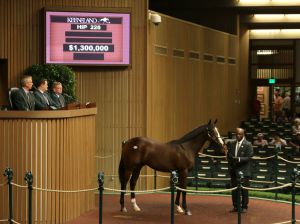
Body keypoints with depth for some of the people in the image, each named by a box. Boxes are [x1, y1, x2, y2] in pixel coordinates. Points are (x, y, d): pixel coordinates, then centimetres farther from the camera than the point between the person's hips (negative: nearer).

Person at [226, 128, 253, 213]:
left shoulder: (248, 144, -6)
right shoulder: (231, 144, 10)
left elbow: (249, 157, -11)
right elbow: (228, 156, 15)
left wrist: (239, 159, -24)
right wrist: (230, 165, 1)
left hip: (243, 171, -5)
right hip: (233, 170, 5)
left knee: (244, 190, -1)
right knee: (234, 189, 7)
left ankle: (244, 207, 8)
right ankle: (235, 206, 16)